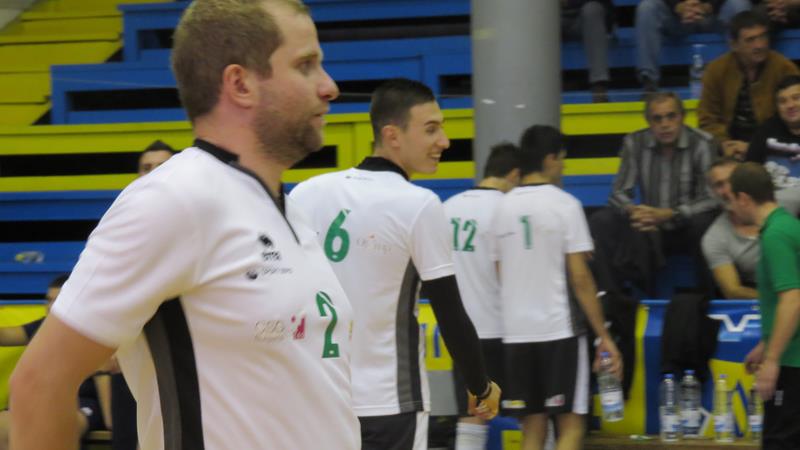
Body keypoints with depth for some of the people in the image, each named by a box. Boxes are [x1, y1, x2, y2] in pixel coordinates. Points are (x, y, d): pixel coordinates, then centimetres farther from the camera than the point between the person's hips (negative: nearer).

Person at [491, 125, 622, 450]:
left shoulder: (503, 208, 8)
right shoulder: (564, 205, -7)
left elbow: (502, 276, 12)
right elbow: (580, 279, -10)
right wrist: (603, 335, -5)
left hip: (516, 332, 5)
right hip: (559, 329, -5)